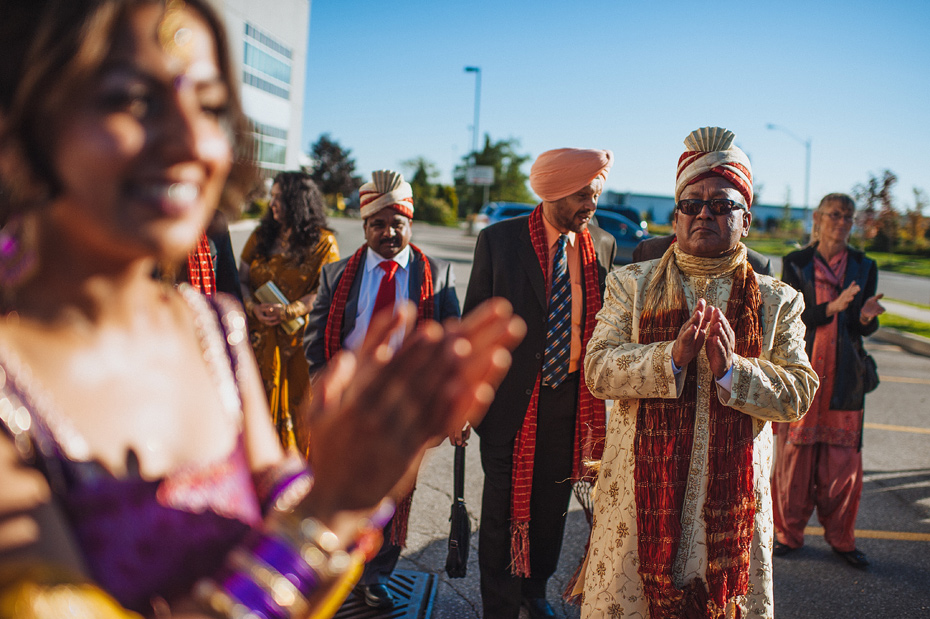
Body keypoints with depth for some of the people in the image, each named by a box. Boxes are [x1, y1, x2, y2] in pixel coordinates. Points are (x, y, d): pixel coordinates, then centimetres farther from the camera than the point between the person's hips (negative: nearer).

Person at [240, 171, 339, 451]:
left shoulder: (322, 242, -3)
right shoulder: (260, 237, 11)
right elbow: (241, 280, 10)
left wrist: (288, 311, -18)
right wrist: (254, 307, -10)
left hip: (299, 337, -4)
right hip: (260, 336, 4)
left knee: (297, 402, 1)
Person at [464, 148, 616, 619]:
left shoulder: (603, 246, 2)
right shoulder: (498, 240, -7)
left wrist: (601, 394, 9)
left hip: (573, 399, 3)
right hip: (512, 399, -3)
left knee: (552, 507, 17)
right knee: (505, 510, 6)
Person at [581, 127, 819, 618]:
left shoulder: (776, 301, 6)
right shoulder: (632, 284, 5)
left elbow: (799, 393, -3)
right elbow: (598, 369, -7)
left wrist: (732, 368, -20)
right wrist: (671, 356, -22)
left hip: (731, 498, 1)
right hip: (641, 488, 0)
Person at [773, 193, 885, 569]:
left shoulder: (864, 268, 9)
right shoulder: (795, 264, 3)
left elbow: (865, 329, 4)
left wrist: (867, 316, -20)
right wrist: (832, 307, -22)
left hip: (843, 376, 2)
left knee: (842, 459, 2)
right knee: (795, 454, 2)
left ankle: (840, 537, 18)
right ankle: (788, 532, 17)